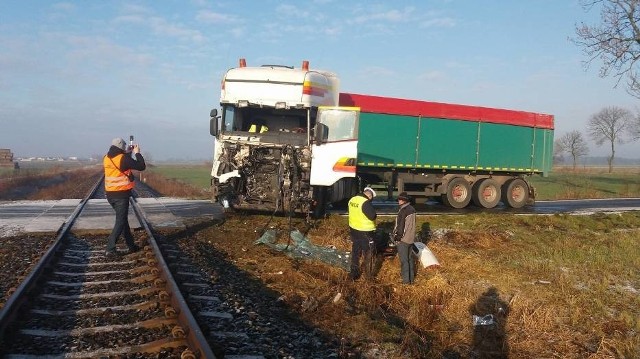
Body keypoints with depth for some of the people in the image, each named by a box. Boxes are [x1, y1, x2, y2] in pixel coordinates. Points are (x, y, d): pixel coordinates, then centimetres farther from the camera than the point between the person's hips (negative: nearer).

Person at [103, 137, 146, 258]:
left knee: (123, 219, 18)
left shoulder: (106, 158, 5)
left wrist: (127, 153, 22)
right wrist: (137, 153, 2)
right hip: (121, 194, -7)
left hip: (110, 194, 7)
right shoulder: (124, 159, -15)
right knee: (120, 222, -2)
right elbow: (141, 167, -10)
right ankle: (110, 249, -9)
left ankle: (131, 246, 26)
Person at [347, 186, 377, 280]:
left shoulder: (352, 200, 3)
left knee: (355, 252, 16)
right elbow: (372, 216, -23)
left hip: (353, 229, 7)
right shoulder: (366, 202, -23)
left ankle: (354, 273, 23)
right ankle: (368, 275, 14)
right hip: (365, 231, -7)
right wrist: (373, 210, -5)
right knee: (368, 253, 7)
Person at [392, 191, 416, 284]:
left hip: (403, 239, -8)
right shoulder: (412, 209, 5)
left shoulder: (403, 211, -21)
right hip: (411, 238, 8)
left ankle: (406, 280, 5)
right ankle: (411, 278, 26)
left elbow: (400, 226, -19)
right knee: (410, 259, 17)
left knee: (404, 260, 1)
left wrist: (397, 237, -9)